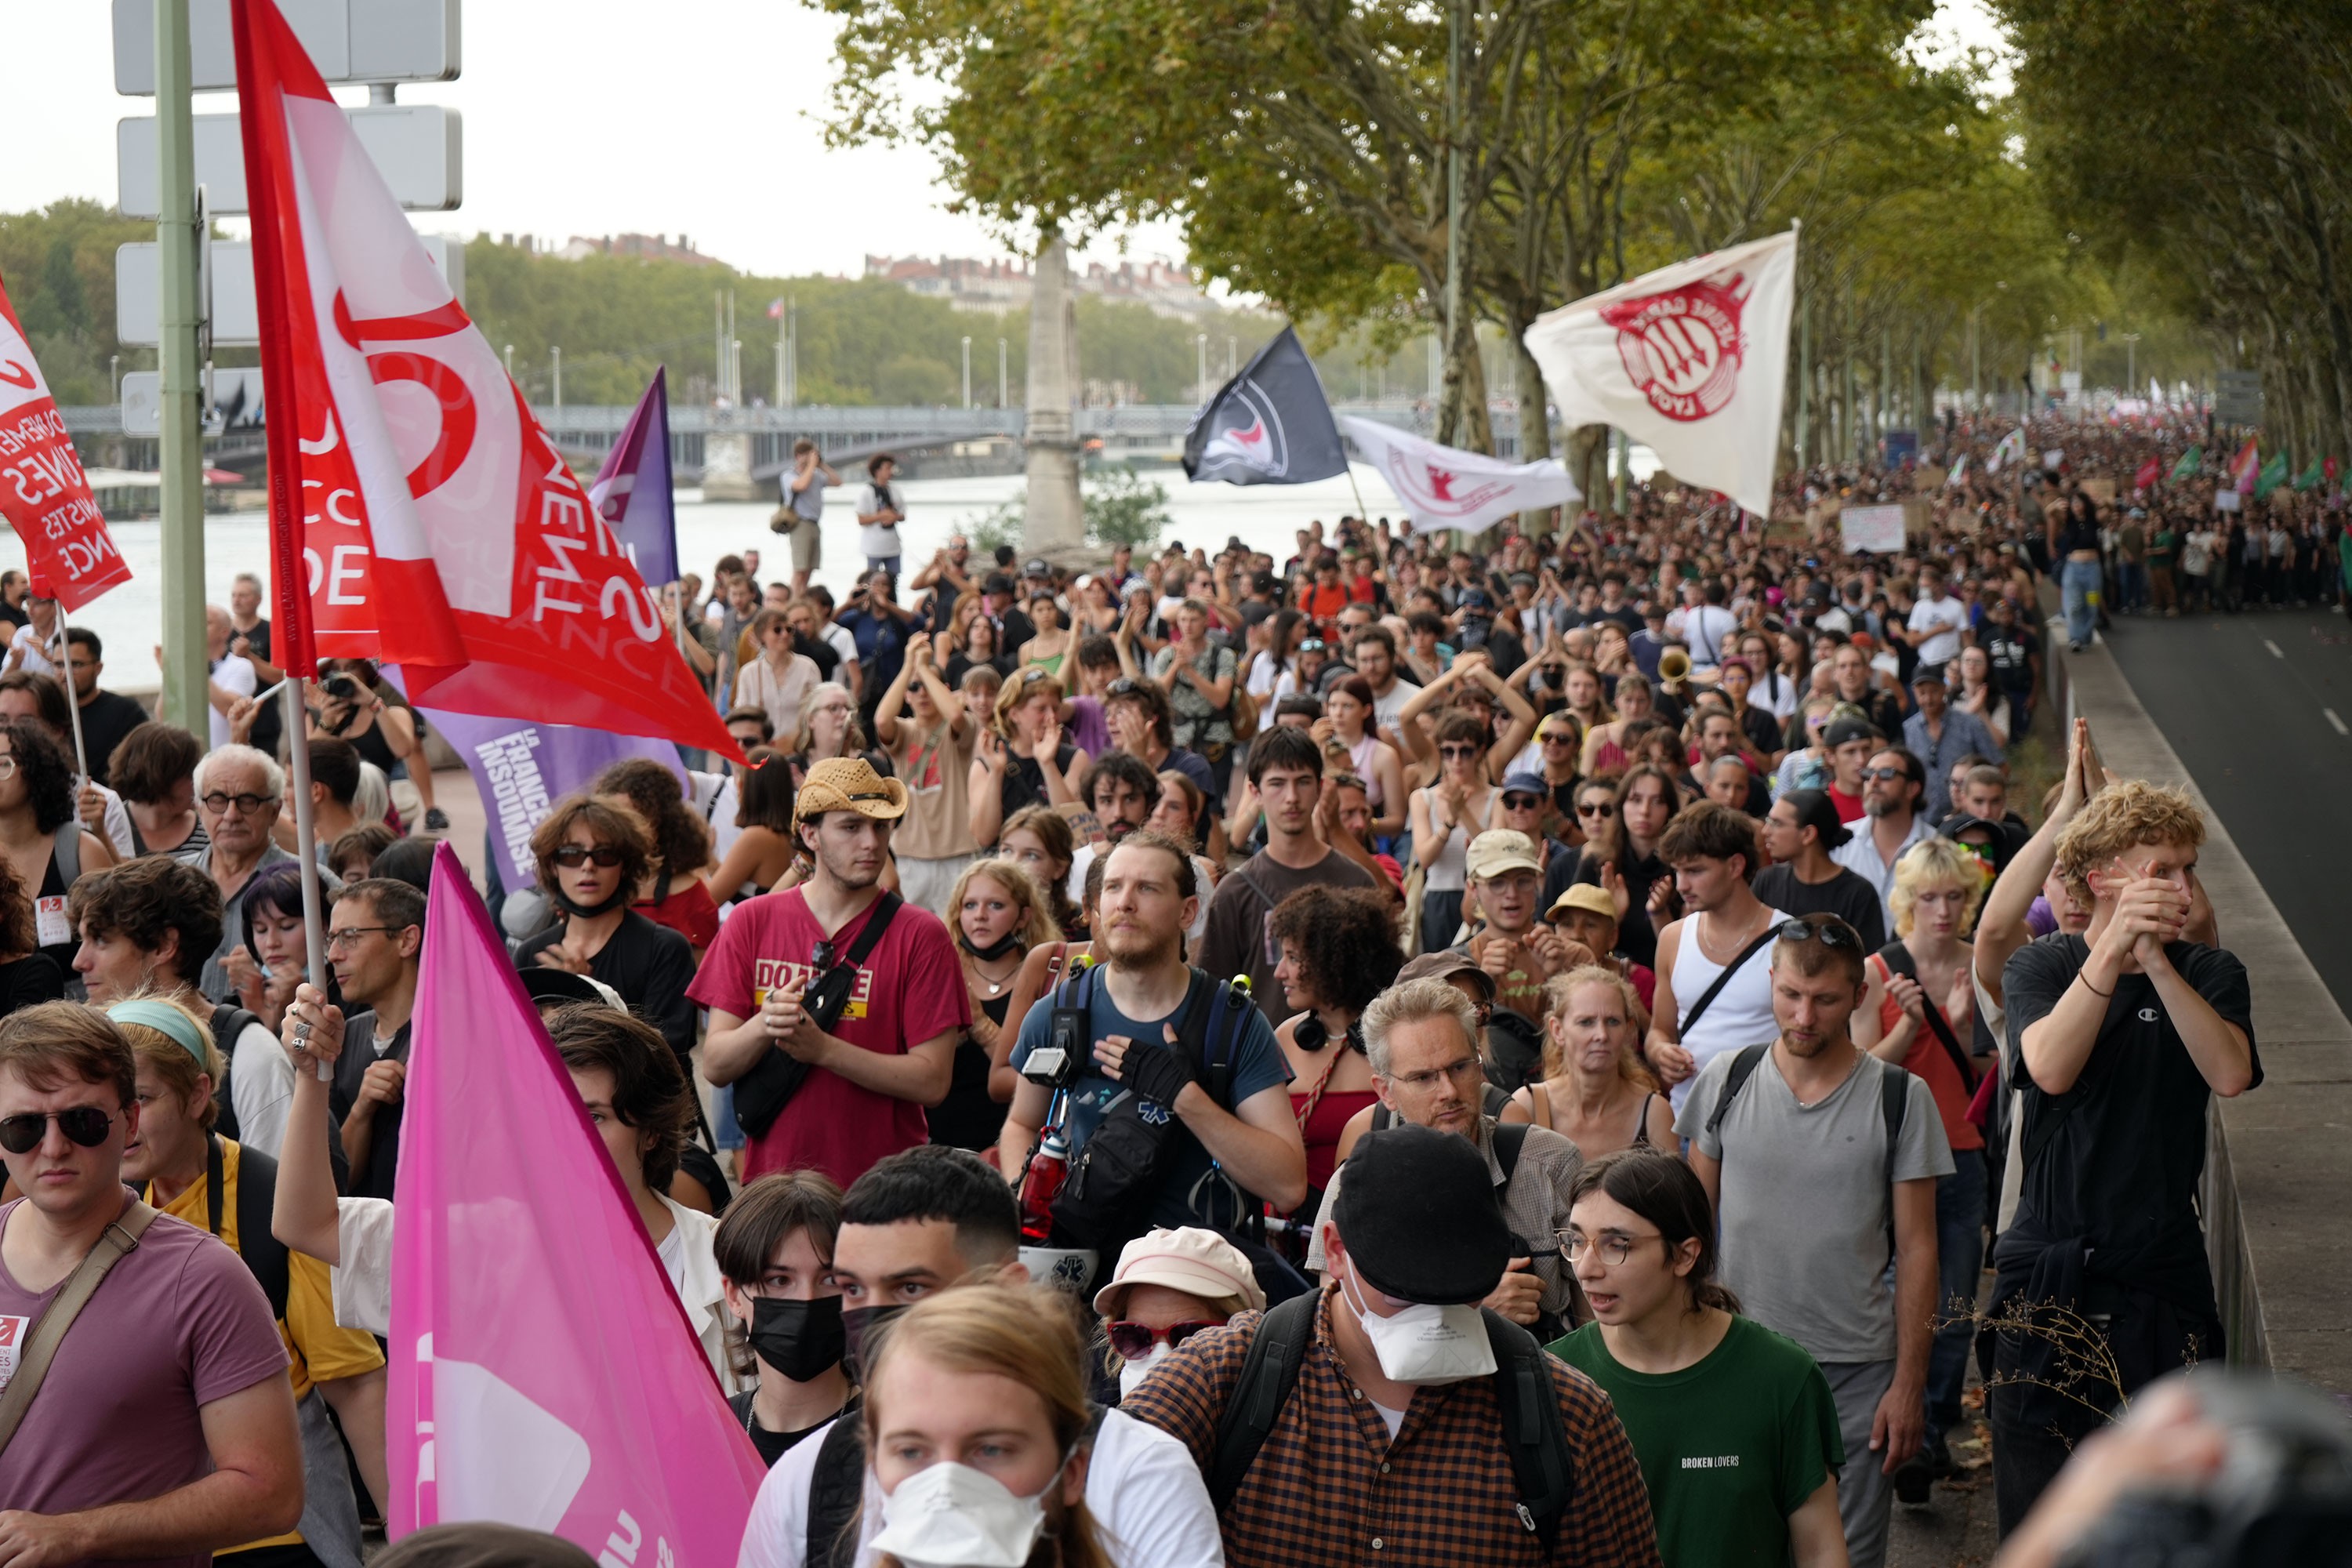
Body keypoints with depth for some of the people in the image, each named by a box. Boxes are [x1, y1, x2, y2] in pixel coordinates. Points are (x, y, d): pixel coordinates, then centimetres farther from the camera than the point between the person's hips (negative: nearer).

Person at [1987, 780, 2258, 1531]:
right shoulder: (2041, 966, 0)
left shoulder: (2210, 974, 4)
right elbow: (2051, 1069, -21)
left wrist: (2157, 963, -24)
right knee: (2034, 1501, 4)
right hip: (2047, 1271, -1)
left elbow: (2230, 1074, -16)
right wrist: (2113, 949, -30)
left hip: (2163, 1273, 1)